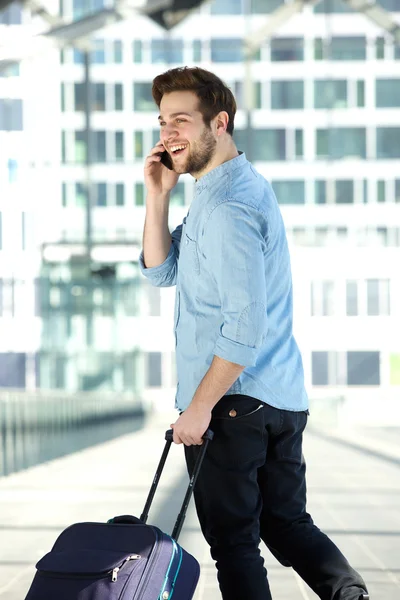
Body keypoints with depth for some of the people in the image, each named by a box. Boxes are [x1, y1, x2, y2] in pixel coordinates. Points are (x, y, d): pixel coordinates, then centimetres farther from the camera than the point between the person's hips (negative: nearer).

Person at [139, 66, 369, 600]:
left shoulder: (227, 206, -19)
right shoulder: (239, 187, 14)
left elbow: (245, 325, -23)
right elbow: (162, 271, 14)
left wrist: (199, 407, -18)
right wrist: (158, 195, 2)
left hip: (235, 403, -10)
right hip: (283, 398, 10)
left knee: (234, 542, 0)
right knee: (288, 523, 15)